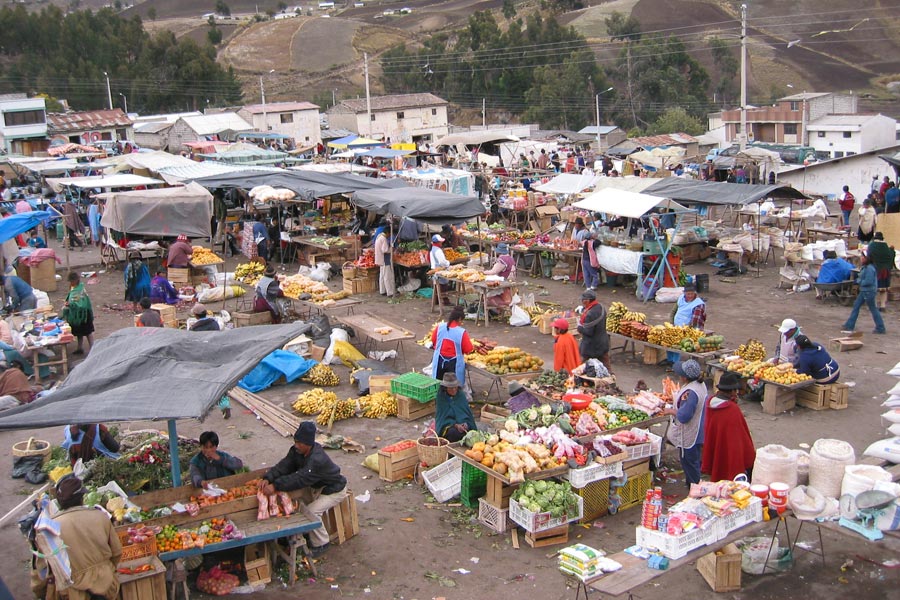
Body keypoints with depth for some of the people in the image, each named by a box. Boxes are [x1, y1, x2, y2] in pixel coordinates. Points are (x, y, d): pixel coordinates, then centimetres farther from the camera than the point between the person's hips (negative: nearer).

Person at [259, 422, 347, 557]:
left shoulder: (317, 460, -38)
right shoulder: (297, 450, -11)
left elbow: (300, 479, -45)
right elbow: (284, 465, -19)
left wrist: (275, 486, -51)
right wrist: (268, 478, -37)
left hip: (334, 490, -9)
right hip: (317, 486, 9)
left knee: (311, 512, -23)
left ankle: (321, 545, -3)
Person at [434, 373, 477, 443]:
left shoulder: (461, 394, 6)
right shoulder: (440, 397, -3)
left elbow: (468, 412, 7)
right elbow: (442, 417, -6)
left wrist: (466, 423, -15)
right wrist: (455, 425, -21)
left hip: (462, 423, 3)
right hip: (447, 425, -3)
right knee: (454, 432, -36)